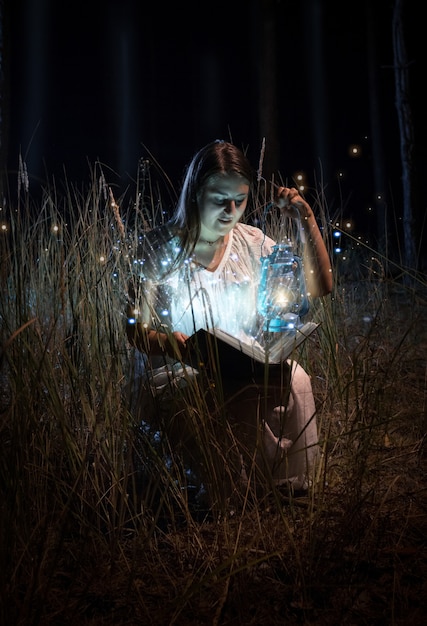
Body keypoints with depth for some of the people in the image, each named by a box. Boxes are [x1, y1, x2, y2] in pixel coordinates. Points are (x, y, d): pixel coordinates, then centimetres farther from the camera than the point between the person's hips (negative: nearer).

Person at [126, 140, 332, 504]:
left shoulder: (251, 242, 8)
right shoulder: (159, 248, -4)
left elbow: (318, 287, 7)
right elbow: (136, 330, -4)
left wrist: (307, 221, -2)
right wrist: (167, 342, -26)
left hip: (249, 369, 4)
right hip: (179, 378, -3)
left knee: (294, 379, -27)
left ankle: (289, 487, -7)